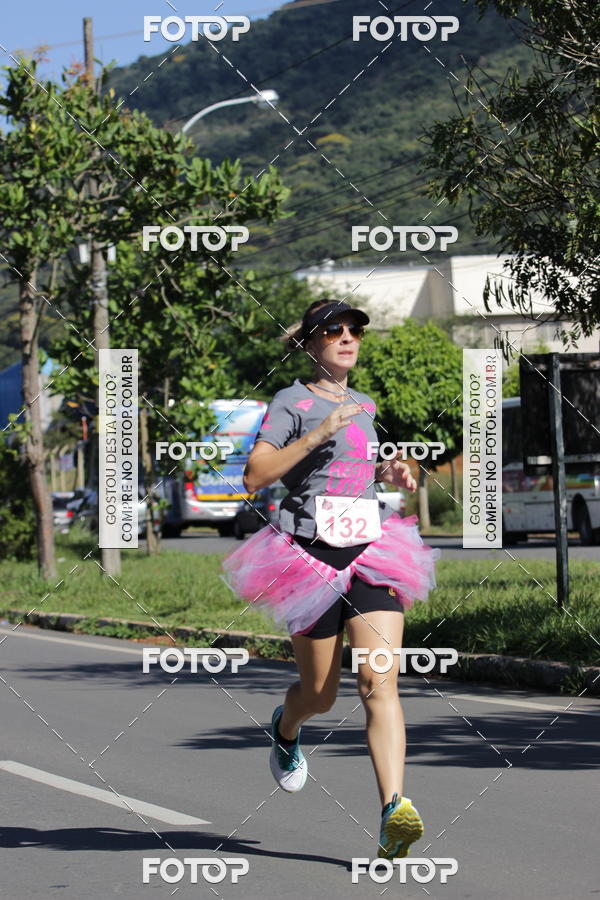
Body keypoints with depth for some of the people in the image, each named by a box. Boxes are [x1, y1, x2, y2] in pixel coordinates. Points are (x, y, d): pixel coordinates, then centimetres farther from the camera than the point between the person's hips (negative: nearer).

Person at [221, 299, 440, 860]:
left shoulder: (364, 405, 17)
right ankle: (285, 730, 46)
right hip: (312, 557, -3)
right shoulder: (291, 402, -1)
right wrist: (316, 435, -19)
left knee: (380, 682, -15)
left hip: (372, 556, 4)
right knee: (320, 694, 9)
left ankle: (394, 812, -26)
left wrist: (387, 472, 14)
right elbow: (255, 476, -12)